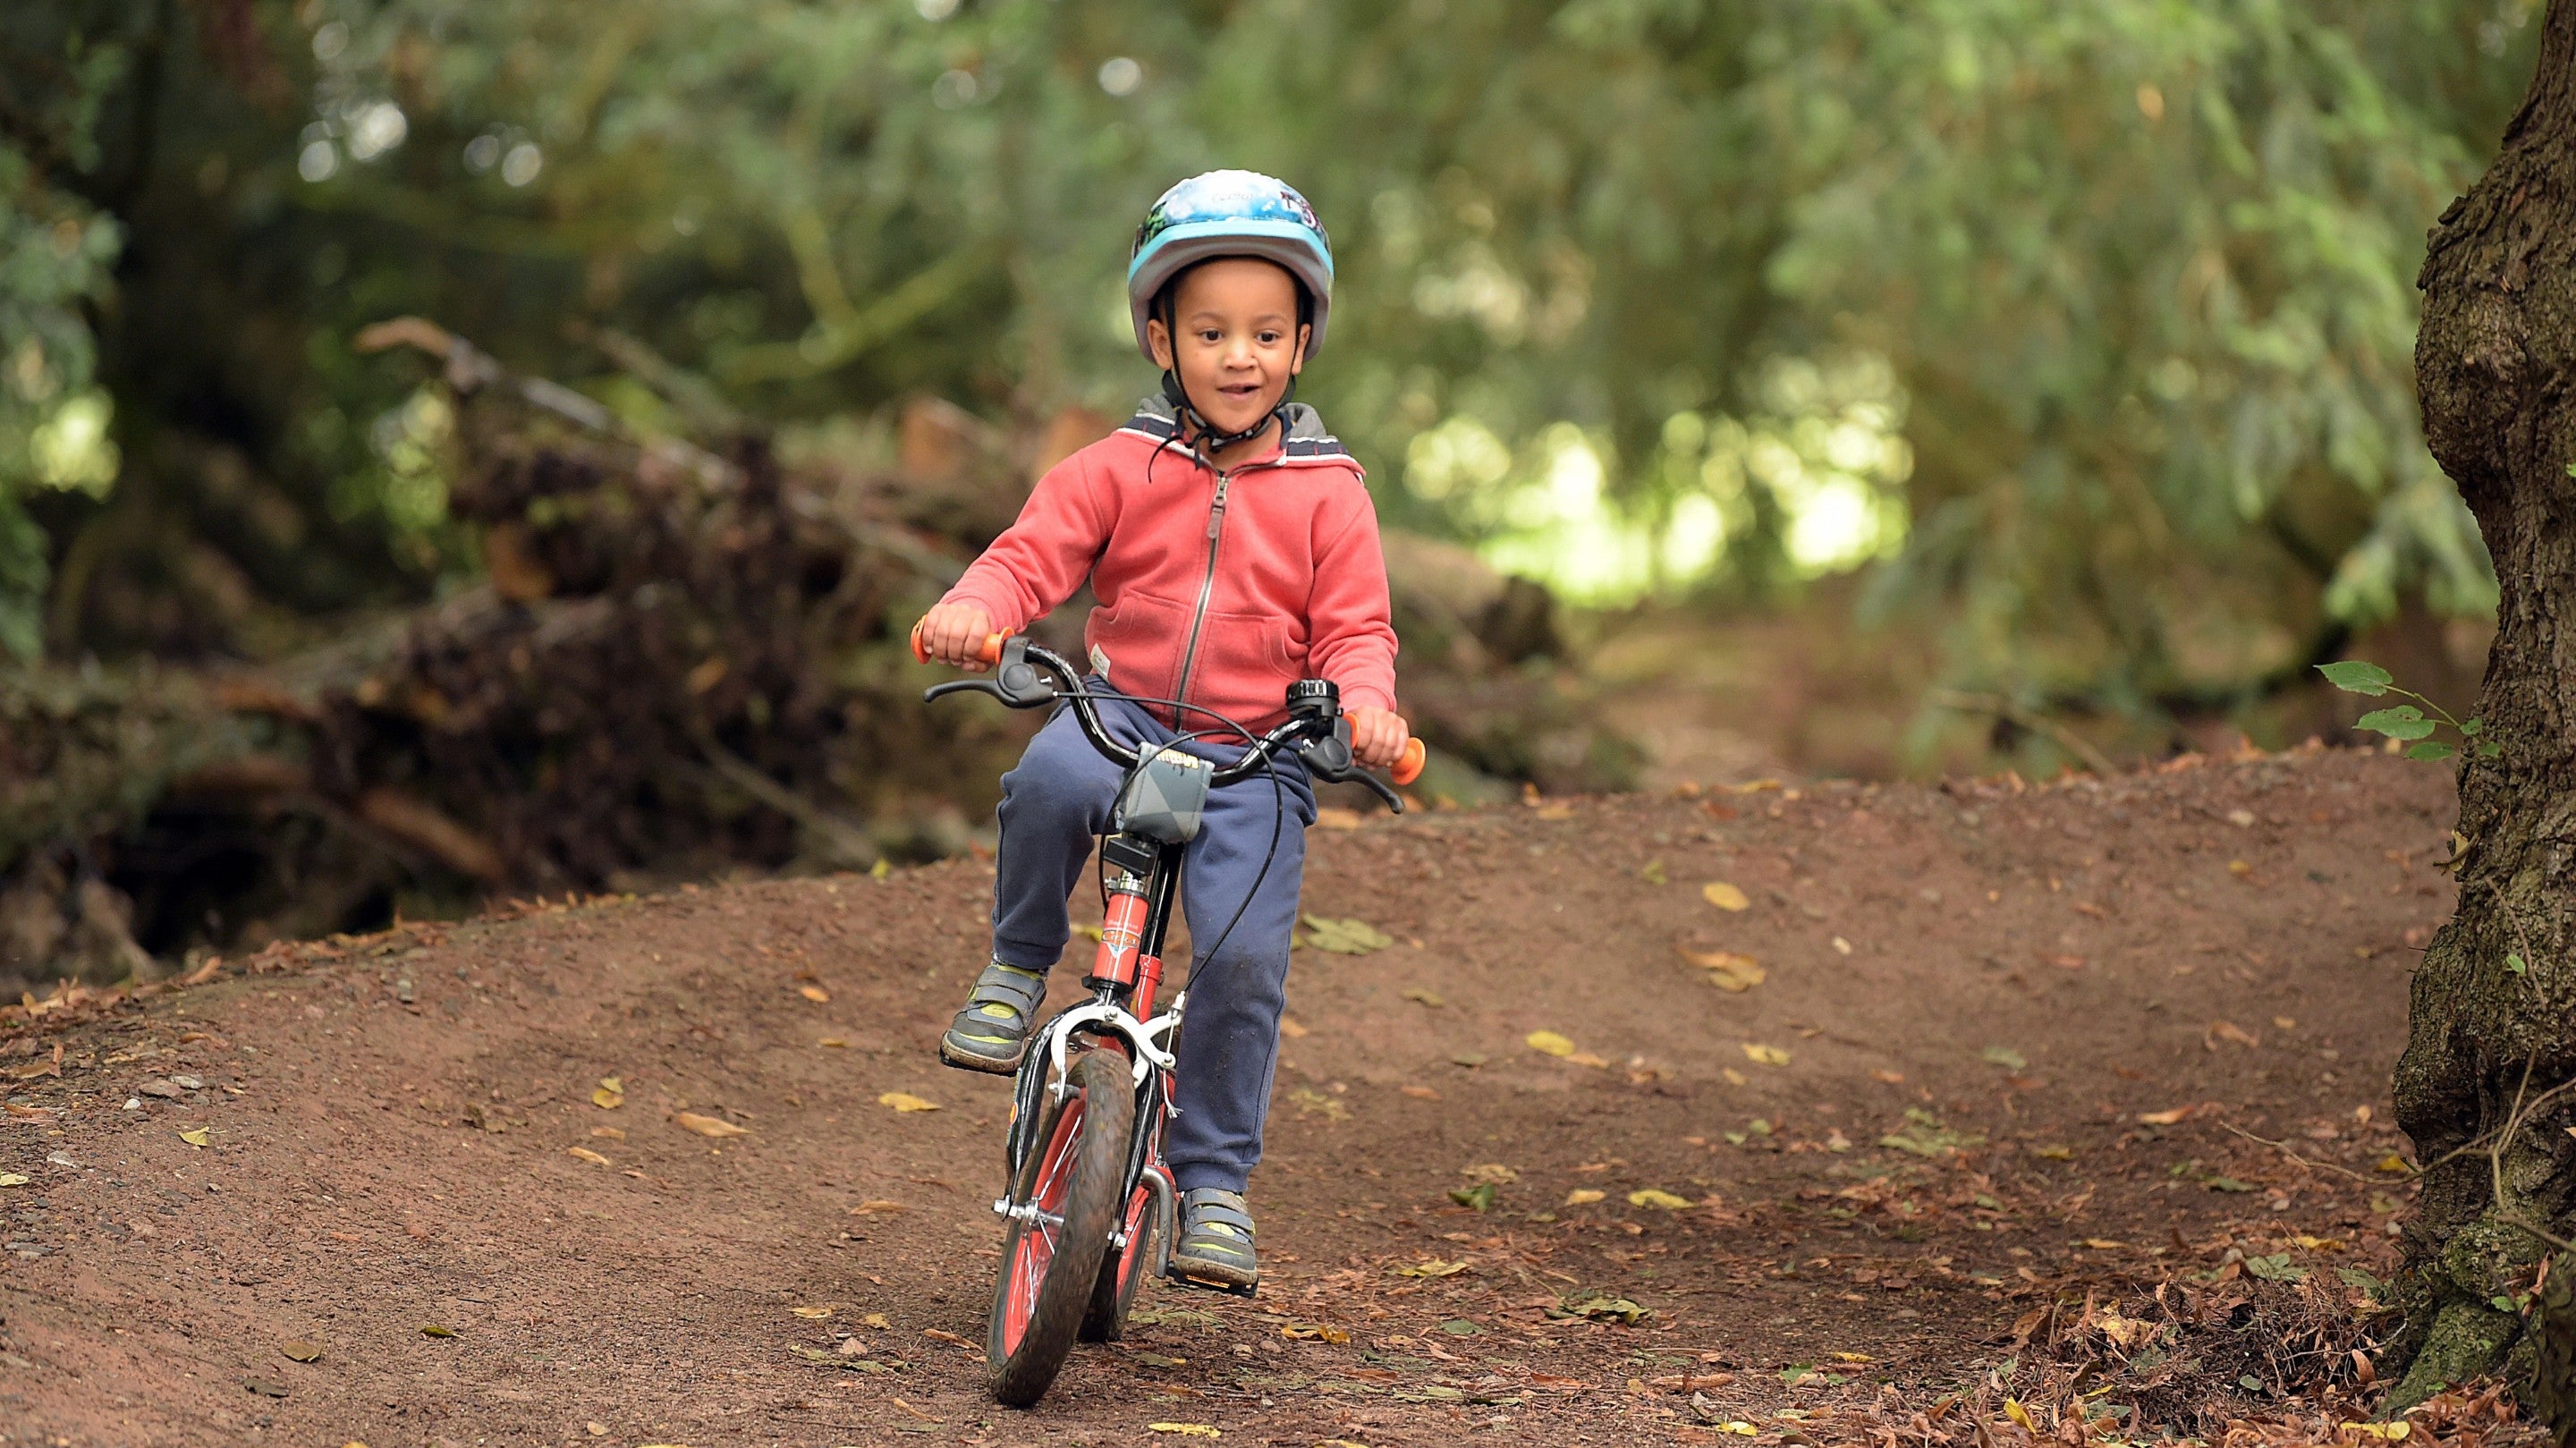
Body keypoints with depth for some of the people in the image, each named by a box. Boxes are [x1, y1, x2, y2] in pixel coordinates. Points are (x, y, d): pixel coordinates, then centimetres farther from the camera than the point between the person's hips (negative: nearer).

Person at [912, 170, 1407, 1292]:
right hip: (1122, 715, 0)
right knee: (1048, 778, -36)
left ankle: (1214, 1181, 0)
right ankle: (1018, 965, -8)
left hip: (1256, 757, 0)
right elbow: (1032, 555, -2)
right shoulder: (1120, 468, 4)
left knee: (1243, 957, -18)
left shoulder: (1327, 494, 3)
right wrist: (972, 609, -25)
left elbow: (1354, 629, 1)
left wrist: (1366, 702, -22)